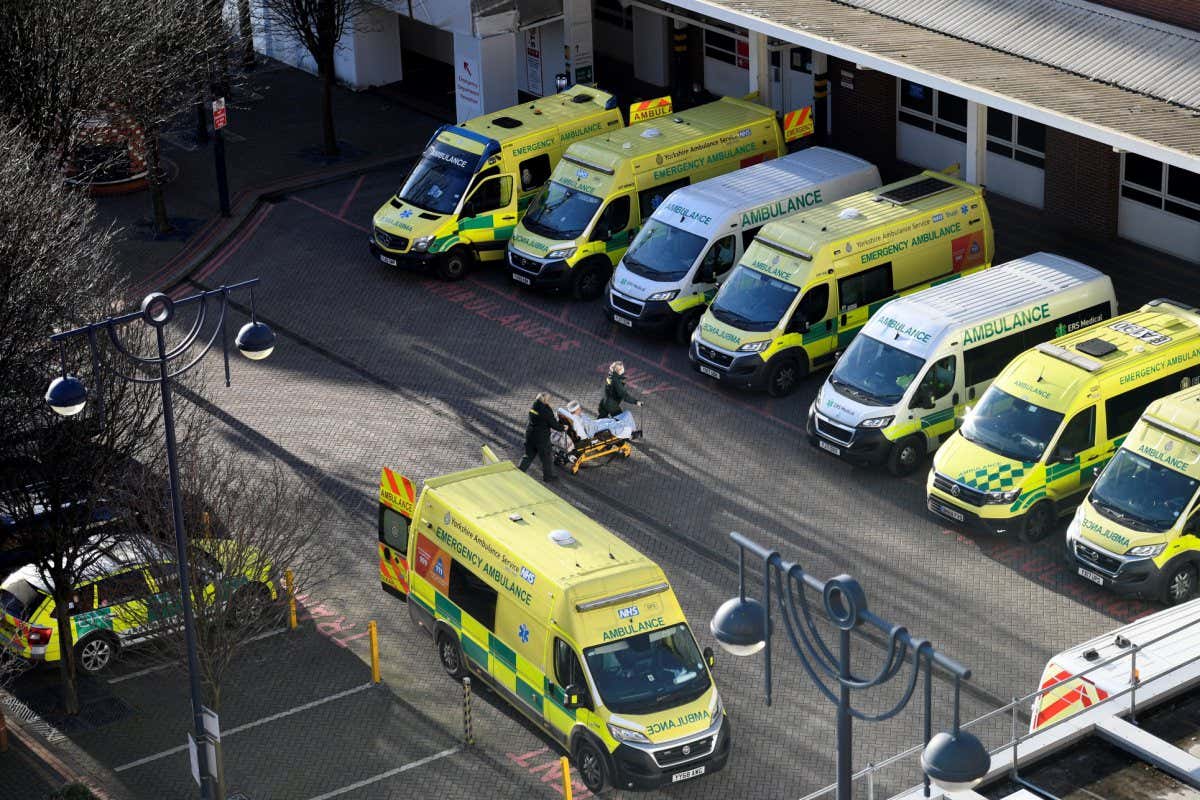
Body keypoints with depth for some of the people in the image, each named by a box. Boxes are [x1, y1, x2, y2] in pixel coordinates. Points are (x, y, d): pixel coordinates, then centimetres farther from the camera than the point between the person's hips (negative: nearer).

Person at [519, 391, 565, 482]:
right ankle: (548, 476, 25)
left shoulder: (533, 406, 1)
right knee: (547, 456, 12)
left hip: (530, 433, 7)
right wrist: (563, 428, 1)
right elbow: (553, 424, -16)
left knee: (529, 454, 19)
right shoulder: (546, 410, -22)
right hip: (542, 437, -7)